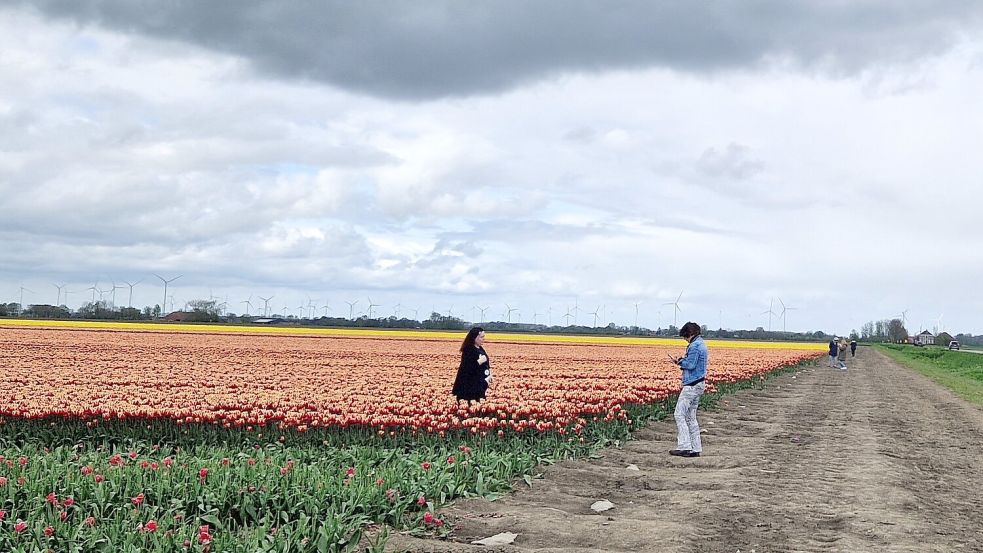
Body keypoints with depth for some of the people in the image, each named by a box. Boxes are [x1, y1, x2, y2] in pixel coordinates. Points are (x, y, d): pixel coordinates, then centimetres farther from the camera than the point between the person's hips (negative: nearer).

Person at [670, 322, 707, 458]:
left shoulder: (695, 346, -16)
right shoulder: (701, 344, 16)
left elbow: (691, 364, -24)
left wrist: (681, 362, -6)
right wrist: (684, 361, 7)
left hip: (692, 385, -10)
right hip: (699, 384, 10)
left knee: (679, 415, -8)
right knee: (691, 417, 13)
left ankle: (684, 447, -12)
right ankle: (696, 449, 13)